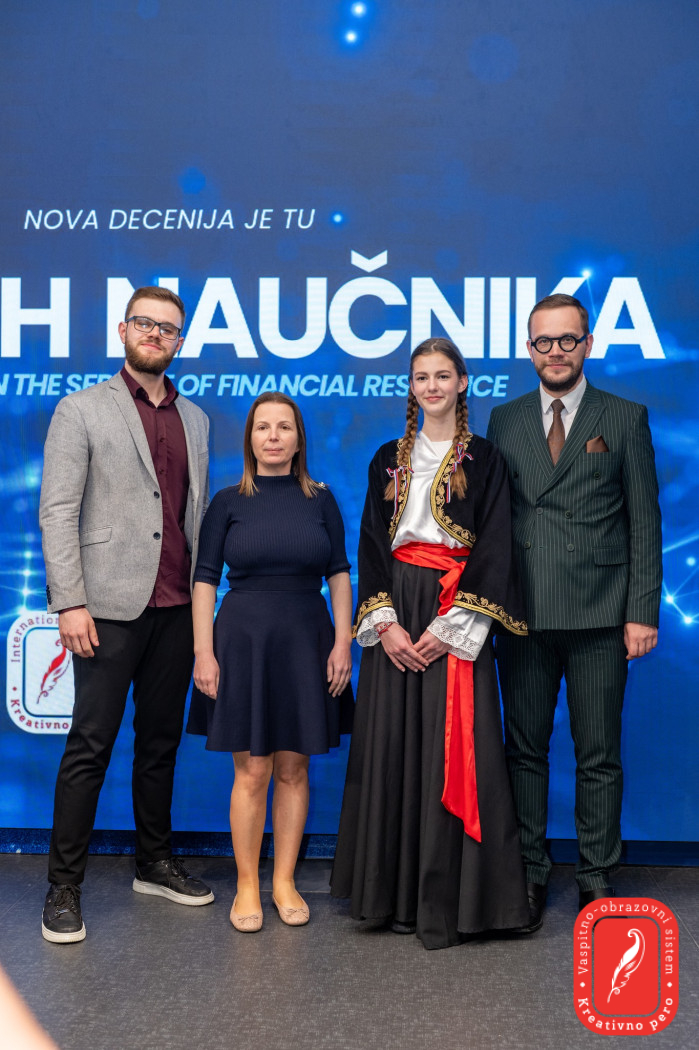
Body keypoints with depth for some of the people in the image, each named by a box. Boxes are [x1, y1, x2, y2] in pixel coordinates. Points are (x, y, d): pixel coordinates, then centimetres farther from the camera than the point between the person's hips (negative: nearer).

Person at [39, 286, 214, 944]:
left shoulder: (195, 419, 15)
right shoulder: (81, 410, 1)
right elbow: (57, 512, -5)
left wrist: (204, 591, 9)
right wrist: (69, 602, -13)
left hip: (176, 608, 5)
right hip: (112, 606, -5)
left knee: (161, 741, 13)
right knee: (90, 745, -2)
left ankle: (155, 864, 26)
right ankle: (63, 887, 9)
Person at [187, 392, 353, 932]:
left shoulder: (320, 500, 5)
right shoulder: (228, 502, 1)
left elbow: (339, 574, 6)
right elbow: (205, 579, 1)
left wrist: (343, 640, -2)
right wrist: (203, 652, -5)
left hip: (306, 644, 2)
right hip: (243, 641, -1)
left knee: (294, 769, 8)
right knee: (252, 771, 1)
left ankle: (285, 881, 21)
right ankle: (247, 886, 15)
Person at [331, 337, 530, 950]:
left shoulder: (484, 461, 3)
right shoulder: (389, 461, 13)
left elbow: (494, 549, -4)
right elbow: (371, 543, 8)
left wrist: (450, 628, -14)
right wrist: (385, 623, -6)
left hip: (457, 618, -3)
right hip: (395, 616, 3)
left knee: (452, 751, -5)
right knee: (394, 748, 3)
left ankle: (448, 903, 5)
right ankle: (398, 895, 15)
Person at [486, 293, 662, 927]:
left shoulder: (625, 418, 5)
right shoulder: (505, 420, 11)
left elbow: (644, 522, 2)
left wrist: (642, 611, -5)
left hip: (600, 614, -2)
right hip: (524, 613, 2)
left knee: (600, 754, 6)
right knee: (525, 748, 9)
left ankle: (597, 876, 19)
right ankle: (530, 872, 22)